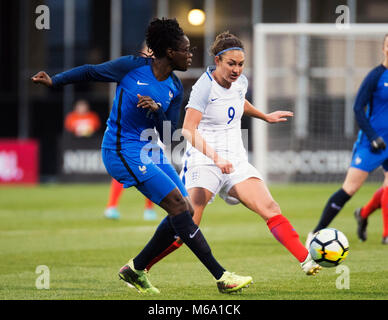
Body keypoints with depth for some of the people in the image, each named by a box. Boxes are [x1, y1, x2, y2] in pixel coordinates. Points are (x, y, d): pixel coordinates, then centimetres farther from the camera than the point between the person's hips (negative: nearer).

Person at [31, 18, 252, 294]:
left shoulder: (175, 89, 5)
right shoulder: (132, 67, -12)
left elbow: (169, 134, 4)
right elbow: (91, 72, 2)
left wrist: (158, 110, -15)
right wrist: (53, 81, 3)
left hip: (151, 151, 8)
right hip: (123, 151, -8)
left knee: (186, 211, 1)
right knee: (178, 204, -18)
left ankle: (135, 269, 15)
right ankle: (221, 276, -19)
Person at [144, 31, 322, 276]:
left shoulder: (241, 82, 6)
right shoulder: (205, 86, -15)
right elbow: (189, 130, -24)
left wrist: (266, 117, 36)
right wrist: (216, 158, -34)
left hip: (236, 162, 6)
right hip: (203, 162, -6)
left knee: (270, 209, -13)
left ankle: (306, 260, -15)